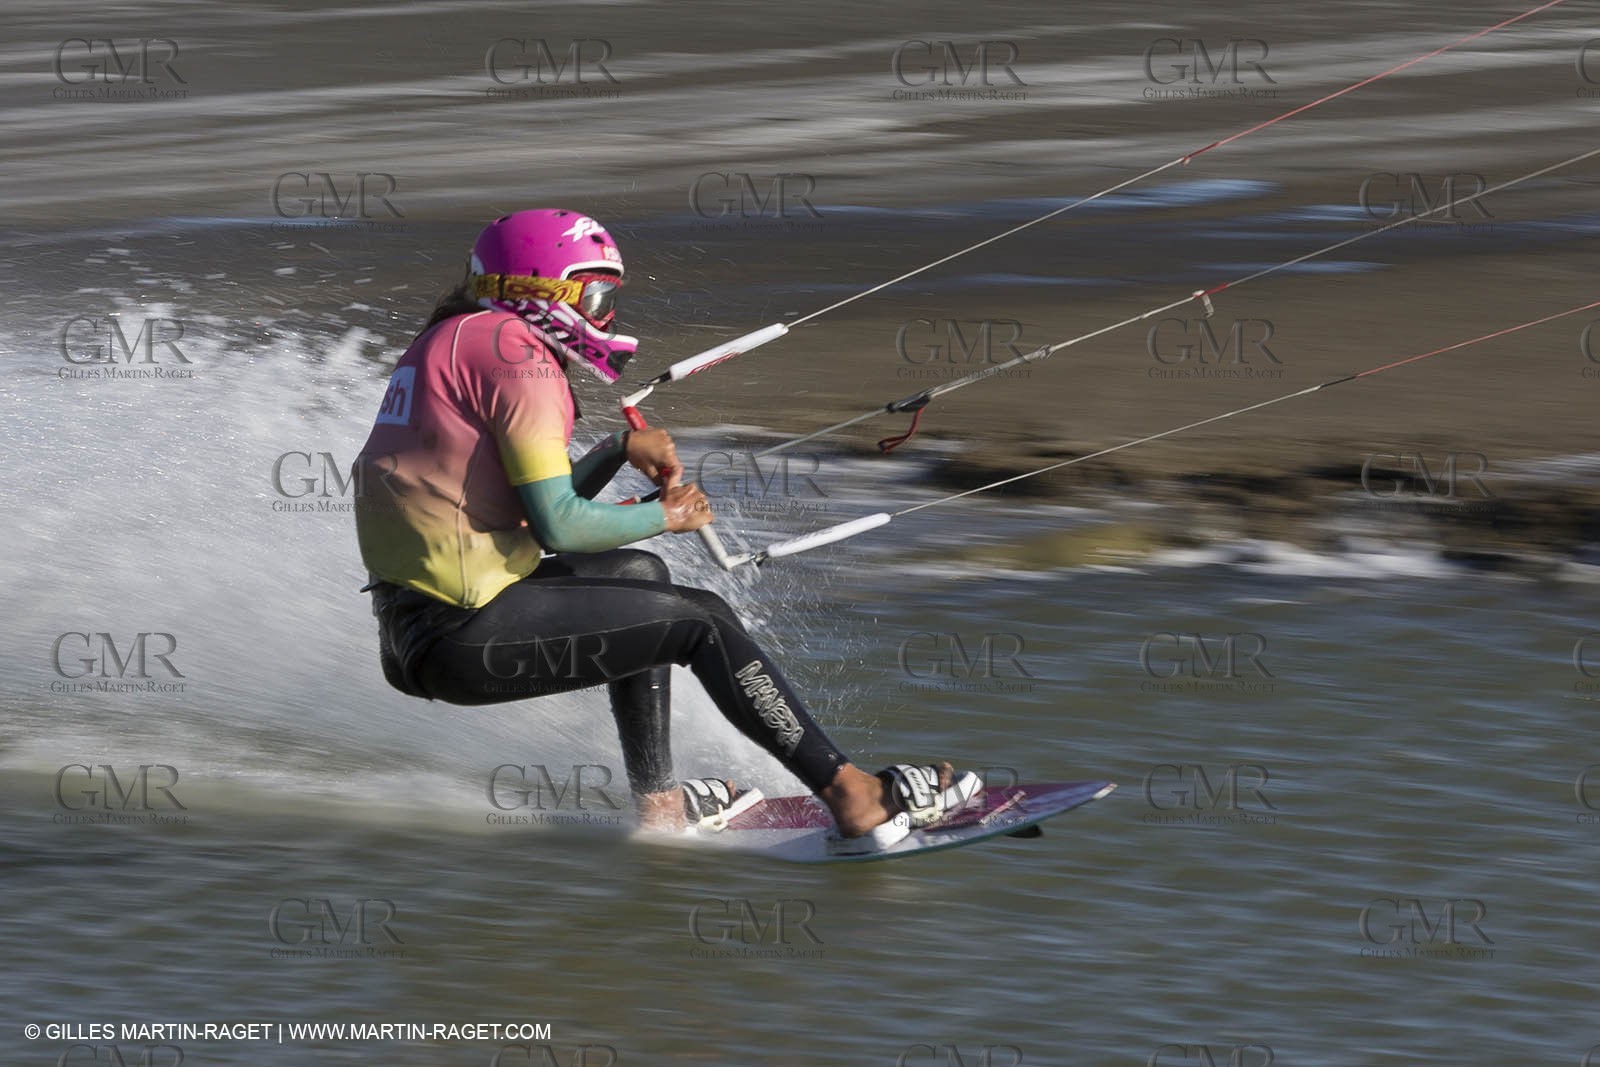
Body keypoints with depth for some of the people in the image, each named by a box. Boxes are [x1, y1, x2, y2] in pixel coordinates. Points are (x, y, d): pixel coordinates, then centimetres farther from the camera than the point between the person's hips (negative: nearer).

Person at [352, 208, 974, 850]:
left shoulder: (451, 340, 19)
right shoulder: (514, 347, -11)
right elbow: (557, 527, -17)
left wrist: (621, 450, 11)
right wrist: (667, 517, -2)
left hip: (408, 633, 10)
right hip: (465, 636, -10)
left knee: (638, 576, 28)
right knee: (703, 620, -2)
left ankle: (658, 803, 30)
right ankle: (851, 796, 0)